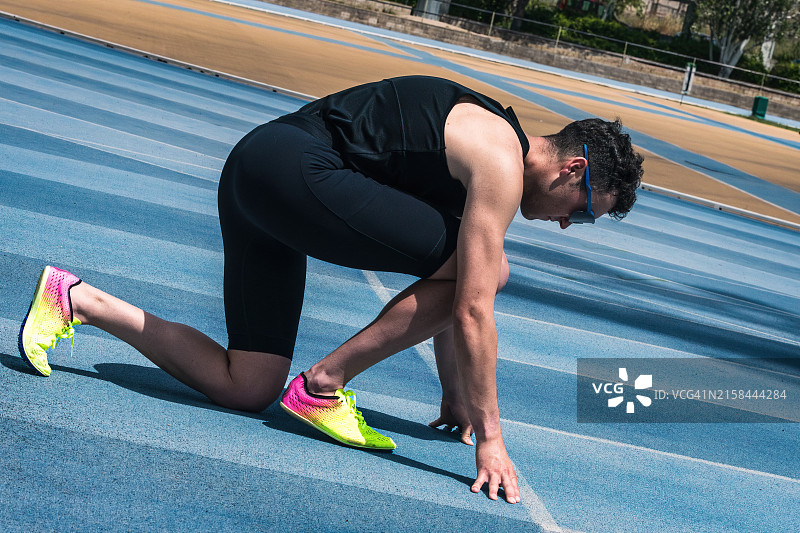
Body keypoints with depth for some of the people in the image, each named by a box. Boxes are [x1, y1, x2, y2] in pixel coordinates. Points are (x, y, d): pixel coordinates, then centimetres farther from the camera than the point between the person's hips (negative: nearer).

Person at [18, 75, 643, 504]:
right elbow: (473, 309, -14)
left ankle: (77, 299, 13)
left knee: (246, 391, 10)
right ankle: (325, 385, -7)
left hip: (254, 173, 10)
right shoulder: (502, 165, -10)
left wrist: (455, 396, 29)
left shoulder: (482, 145, 20)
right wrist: (490, 436, -9)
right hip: (291, 167, -10)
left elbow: (442, 290, 27)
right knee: (488, 268, -13)